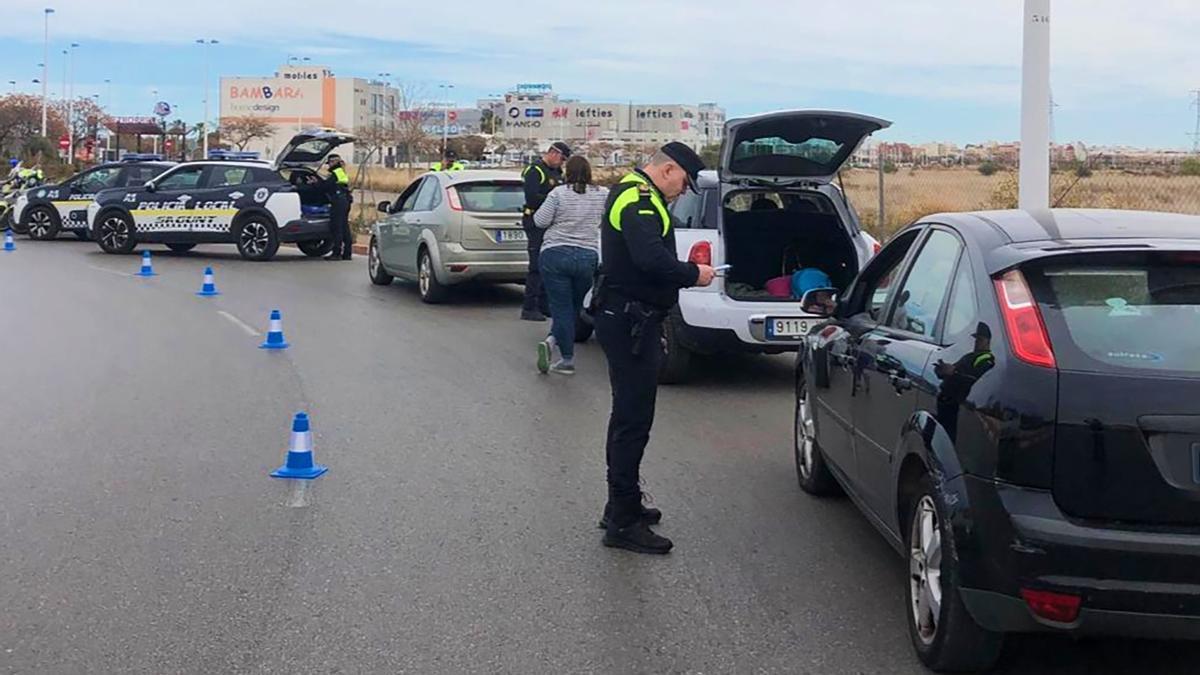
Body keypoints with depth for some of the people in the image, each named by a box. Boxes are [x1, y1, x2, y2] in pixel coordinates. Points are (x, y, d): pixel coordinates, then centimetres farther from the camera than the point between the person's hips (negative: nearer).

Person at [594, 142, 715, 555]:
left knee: (629, 416, 19)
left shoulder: (635, 194, 19)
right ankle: (623, 523, -4)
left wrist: (683, 273, 8)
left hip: (627, 320, 12)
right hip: (629, 322, -12)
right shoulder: (638, 200, -16)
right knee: (633, 419, -8)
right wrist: (693, 274, -16)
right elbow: (651, 258, -29)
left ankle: (622, 508, 30)